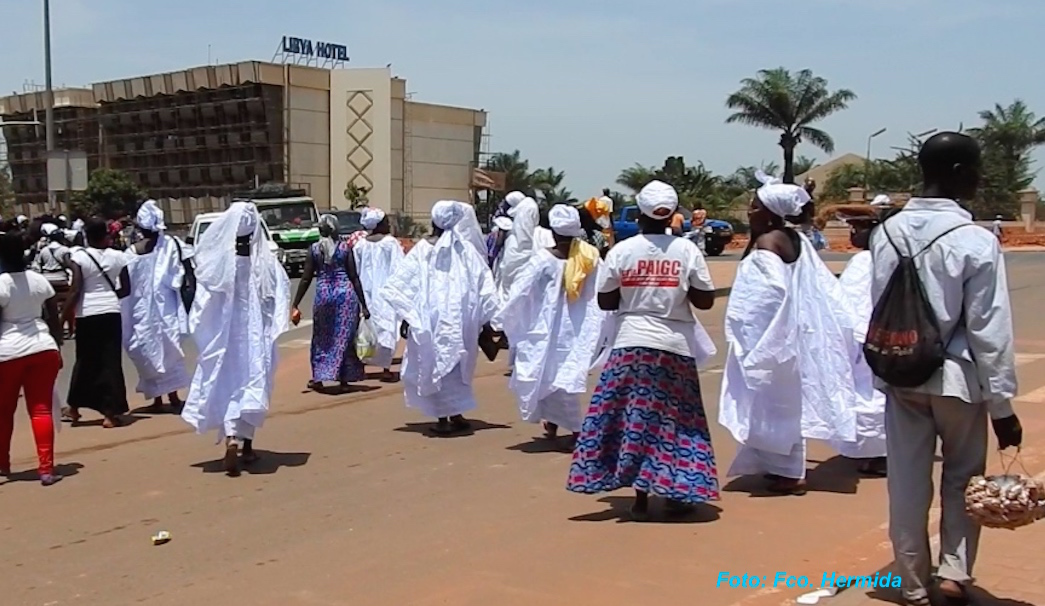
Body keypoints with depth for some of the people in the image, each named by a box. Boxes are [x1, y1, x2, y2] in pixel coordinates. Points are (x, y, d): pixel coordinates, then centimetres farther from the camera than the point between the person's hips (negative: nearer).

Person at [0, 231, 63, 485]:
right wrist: (58, 348, 18)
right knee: (41, 409, 3)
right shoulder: (40, 280, 4)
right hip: (43, 348, 3)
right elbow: (54, 318, 8)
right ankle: (46, 468, -3)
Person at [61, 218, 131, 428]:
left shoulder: (79, 257, -6)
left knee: (86, 360, 13)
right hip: (111, 312, 1)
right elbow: (126, 288, 5)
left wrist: (65, 314, -3)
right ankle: (113, 411, 3)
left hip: (87, 314, -1)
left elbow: (75, 290, -10)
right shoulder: (117, 256, 2)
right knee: (111, 361, 4)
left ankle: (75, 406, 26)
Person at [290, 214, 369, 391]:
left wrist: (295, 305, 5)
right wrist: (363, 304, 3)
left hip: (324, 293, 0)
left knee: (322, 337, 13)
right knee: (344, 336, 7)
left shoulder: (314, 249, 2)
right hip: (346, 293, 0)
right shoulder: (345, 248, 1)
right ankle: (344, 378, 9)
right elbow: (354, 277, -1)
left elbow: (306, 279, 1)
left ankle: (318, 377, 13)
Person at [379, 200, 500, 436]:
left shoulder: (421, 250, -4)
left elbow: (403, 284, -3)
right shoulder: (465, 249, -2)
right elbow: (483, 284, 0)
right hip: (460, 318, 2)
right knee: (457, 364, 16)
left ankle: (443, 418, 6)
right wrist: (485, 319, 7)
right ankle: (455, 415, 18)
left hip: (429, 318, -1)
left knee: (435, 365, 7)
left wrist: (406, 317, 4)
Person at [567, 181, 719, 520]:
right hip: (676, 345, 0)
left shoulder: (621, 251, -4)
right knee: (676, 420, 12)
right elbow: (705, 300, -2)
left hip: (631, 343, 0)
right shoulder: (687, 250, -4)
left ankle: (641, 497, 6)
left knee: (635, 418, 5)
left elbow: (605, 302, 0)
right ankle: (677, 492, 19)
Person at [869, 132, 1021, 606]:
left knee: (907, 482, 11)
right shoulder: (976, 241, -16)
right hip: (956, 376, -4)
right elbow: (990, 330, -13)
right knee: (963, 476, 16)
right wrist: (1002, 404, -7)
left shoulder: (888, 232, -1)